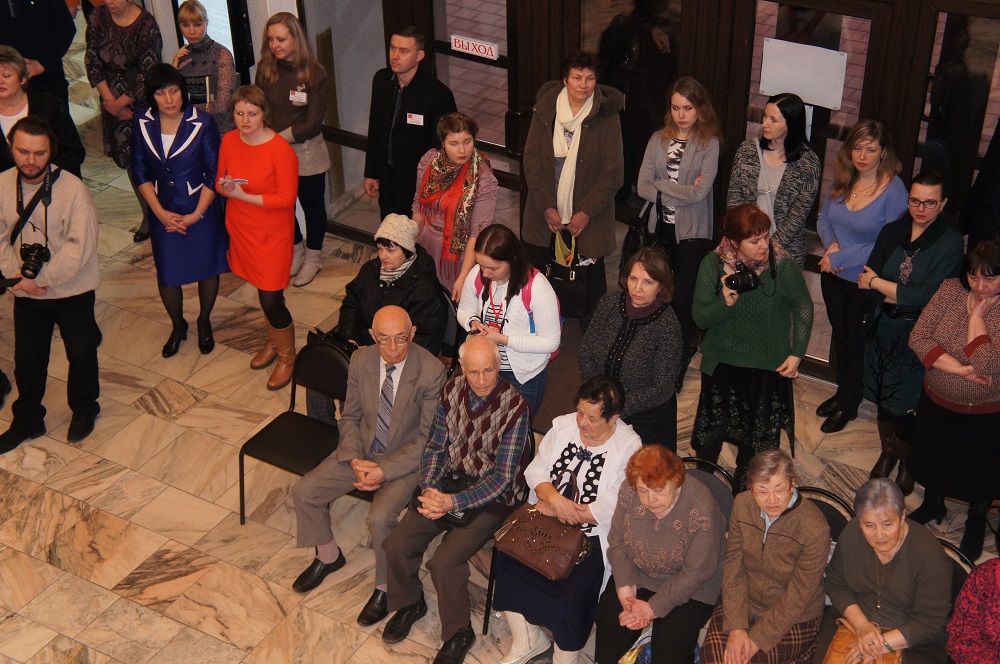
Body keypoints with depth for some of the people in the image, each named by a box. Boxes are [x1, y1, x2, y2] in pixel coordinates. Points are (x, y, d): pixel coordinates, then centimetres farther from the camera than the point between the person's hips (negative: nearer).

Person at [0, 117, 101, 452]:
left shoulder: (73, 189, -21)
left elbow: (80, 246, -22)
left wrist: (41, 279, -20)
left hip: (73, 290, -3)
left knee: (81, 354, 14)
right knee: (27, 360, 15)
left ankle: (83, 409, 40)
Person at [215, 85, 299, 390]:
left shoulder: (281, 150, -20)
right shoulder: (229, 141, -1)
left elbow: (286, 198, -18)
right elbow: (221, 183, 10)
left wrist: (243, 195, -23)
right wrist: (225, 187, -15)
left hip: (272, 235, -6)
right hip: (241, 230, 6)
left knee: (271, 299, -4)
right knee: (263, 291, 18)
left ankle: (287, 356, 18)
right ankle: (273, 342, 41)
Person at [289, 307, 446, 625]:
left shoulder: (431, 372, -22)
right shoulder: (361, 360, -7)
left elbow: (428, 438, -17)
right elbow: (350, 417, 5)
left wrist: (384, 470, -22)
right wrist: (355, 459, -12)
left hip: (406, 459, -5)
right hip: (362, 451, 6)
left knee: (379, 518, -28)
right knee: (303, 492, -4)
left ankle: (385, 587, 0)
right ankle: (328, 556, 22)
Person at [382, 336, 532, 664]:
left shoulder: (515, 408, -21)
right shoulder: (452, 390, -4)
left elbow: (502, 475, -19)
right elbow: (435, 445, 5)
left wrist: (454, 502, -26)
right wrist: (429, 490, -12)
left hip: (492, 496, -5)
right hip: (449, 482, 5)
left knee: (444, 562, -22)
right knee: (396, 545, -8)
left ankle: (458, 632, 4)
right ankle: (409, 604, 22)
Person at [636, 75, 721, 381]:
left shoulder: (708, 144, -7)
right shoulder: (658, 140, 4)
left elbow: (699, 192, -17)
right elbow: (642, 187, -3)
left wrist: (661, 185, -9)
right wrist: (680, 192, -12)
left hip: (692, 232, -4)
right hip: (660, 228, 4)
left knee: (682, 300, -2)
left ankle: (680, 363, 14)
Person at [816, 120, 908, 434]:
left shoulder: (894, 190, -21)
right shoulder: (842, 178, -5)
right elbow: (824, 219, 8)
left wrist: (841, 258, -21)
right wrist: (831, 245, -12)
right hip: (834, 277, 5)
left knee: (857, 343, 14)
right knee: (840, 336, 23)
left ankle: (848, 404, 33)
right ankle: (843, 392, 44)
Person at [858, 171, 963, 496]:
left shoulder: (951, 241, -14)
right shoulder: (891, 232, -1)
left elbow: (929, 296, -19)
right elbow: (867, 282, -3)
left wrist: (878, 284, -12)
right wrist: (906, 297, -17)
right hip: (884, 329, 4)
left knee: (905, 405, 4)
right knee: (883, 397, 17)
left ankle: (907, 463, 29)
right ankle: (887, 452, 42)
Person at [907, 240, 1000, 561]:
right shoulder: (951, 289, -13)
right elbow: (918, 338, -15)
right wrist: (959, 369, -25)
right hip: (936, 400, 4)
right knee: (931, 460, 26)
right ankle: (932, 505, 56)